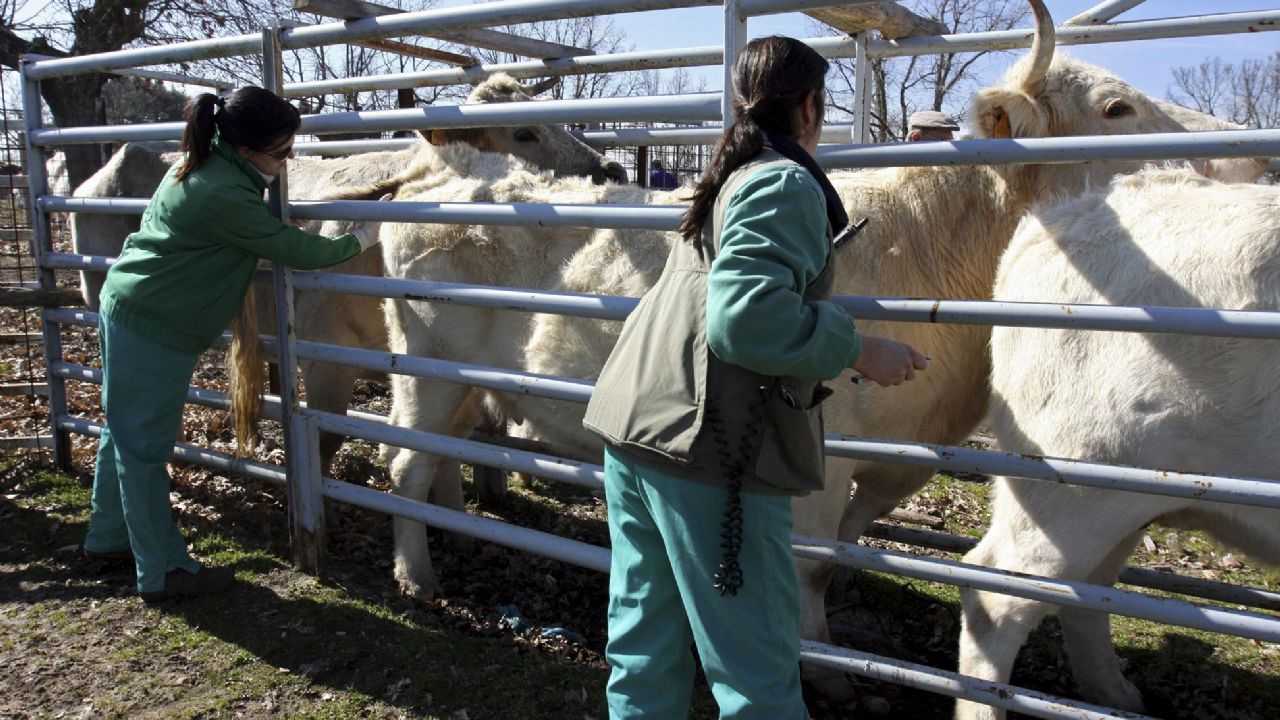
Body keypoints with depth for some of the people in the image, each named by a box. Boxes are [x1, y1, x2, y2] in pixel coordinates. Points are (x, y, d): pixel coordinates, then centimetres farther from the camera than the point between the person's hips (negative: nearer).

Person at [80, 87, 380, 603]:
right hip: (153, 332, -10)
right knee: (145, 448, -1)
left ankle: (108, 538, 37)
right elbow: (295, 250, -20)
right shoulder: (224, 195, -25)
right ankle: (162, 572, 10)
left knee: (125, 434, 21)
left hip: (126, 313, 10)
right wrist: (359, 241, -6)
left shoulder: (202, 166, 6)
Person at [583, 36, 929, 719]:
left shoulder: (728, 177, 21)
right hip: (710, 445, -9)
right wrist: (860, 350, -11)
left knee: (643, 649, 18)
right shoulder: (786, 182, -7)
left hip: (631, 420, 9)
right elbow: (747, 316, -21)